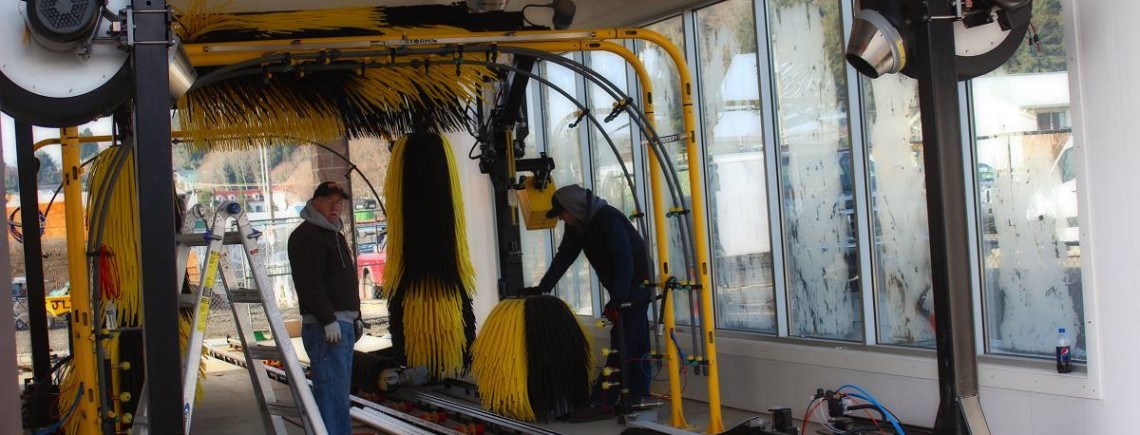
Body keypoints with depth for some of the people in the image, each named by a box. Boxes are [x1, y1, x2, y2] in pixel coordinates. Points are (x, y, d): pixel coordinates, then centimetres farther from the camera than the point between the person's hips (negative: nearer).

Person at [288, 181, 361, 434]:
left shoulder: (335, 235, 22)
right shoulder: (305, 235, -10)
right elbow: (310, 284, -19)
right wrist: (328, 320, -24)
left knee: (339, 391, 14)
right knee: (332, 391, -13)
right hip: (325, 326, -10)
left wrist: (355, 317, 22)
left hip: (343, 323, 10)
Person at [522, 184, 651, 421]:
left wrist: (617, 300, -36)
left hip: (635, 285, -9)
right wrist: (541, 288, 2)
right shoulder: (578, 226, 5)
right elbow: (563, 258, 8)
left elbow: (624, 261, -30)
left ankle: (603, 402, -14)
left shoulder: (609, 220, -24)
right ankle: (638, 397, 15)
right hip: (621, 291, 9)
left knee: (622, 345, -11)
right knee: (635, 346, 11)